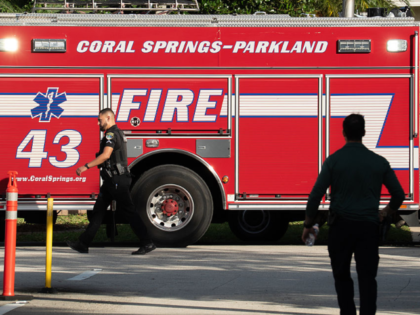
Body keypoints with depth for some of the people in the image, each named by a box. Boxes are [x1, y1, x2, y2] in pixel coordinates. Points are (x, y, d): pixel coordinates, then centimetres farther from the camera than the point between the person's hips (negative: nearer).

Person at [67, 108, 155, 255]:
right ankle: (83, 244, 11)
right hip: (112, 180, 11)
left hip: (117, 180, -11)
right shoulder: (117, 133, 18)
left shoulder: (112, 134, -14)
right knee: (98, 210, 10)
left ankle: (147, 243, -5)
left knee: (129, 210, -7)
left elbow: (106, 155, -26)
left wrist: (86, 166, -23)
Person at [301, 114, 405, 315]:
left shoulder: (334, 160, -4)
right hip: (369, 227, 1)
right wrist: (386, 212, 29)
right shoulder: (379, 162, 2)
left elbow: (316, 195, -7)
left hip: (341, 226, -1)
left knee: (342, 275, 14)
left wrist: (308, 225, 4)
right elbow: (399, 195, 8)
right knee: (367, 277, 0)